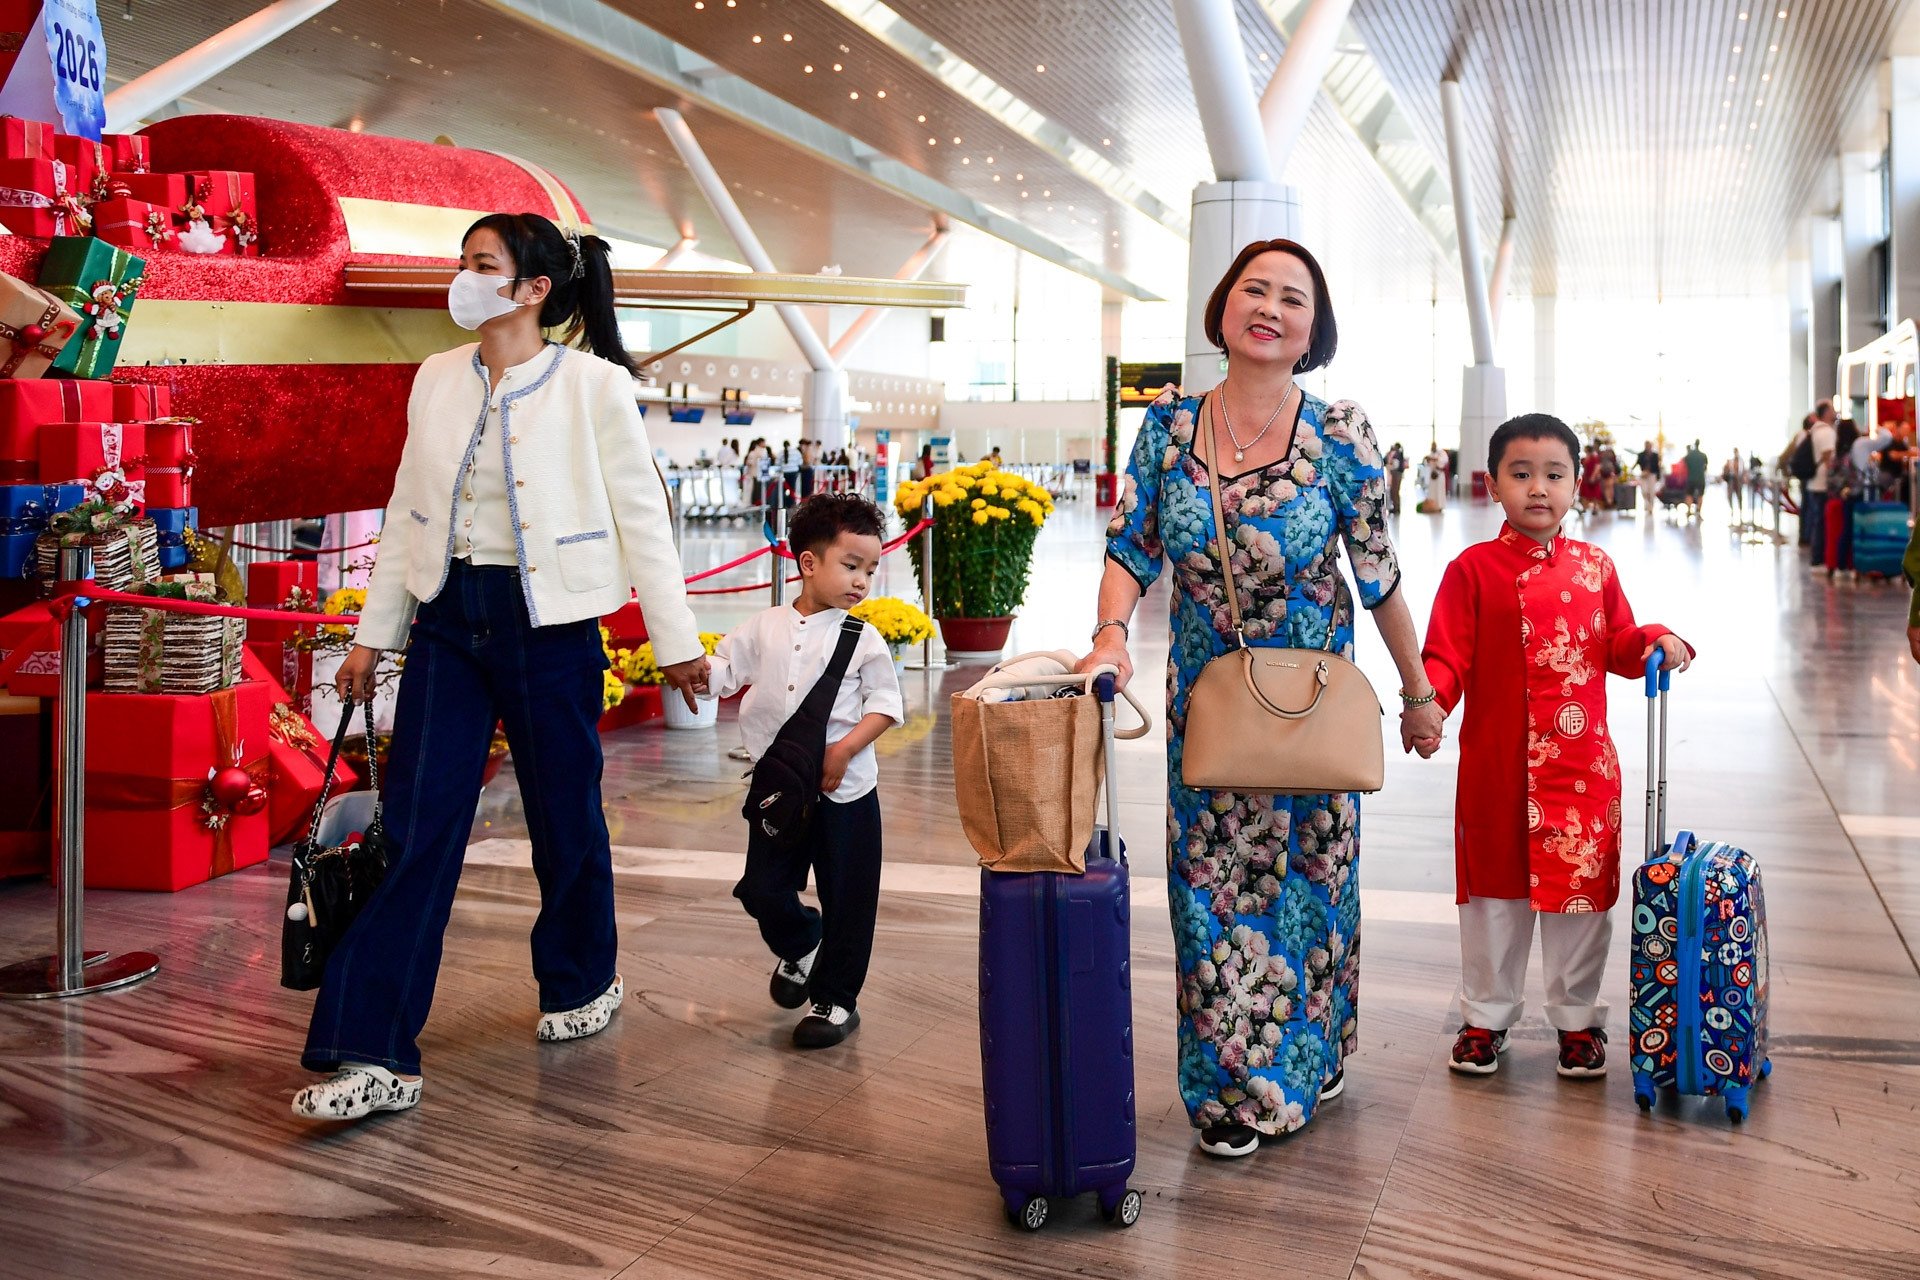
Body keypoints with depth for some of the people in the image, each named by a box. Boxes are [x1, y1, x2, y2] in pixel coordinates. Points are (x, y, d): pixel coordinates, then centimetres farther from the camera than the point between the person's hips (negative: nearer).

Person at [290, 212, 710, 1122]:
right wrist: (372, 633, 14)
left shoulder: (592, 386, -7)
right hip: (448, 616, 4)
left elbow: (641, 517, -3)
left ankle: (581, 982, 37)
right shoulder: (437, 379, 7)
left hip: (548, 622, -3)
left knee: (565, 817, 10)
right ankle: (374, 1055, -2)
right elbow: (408, 511, 13)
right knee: (417, 831, -3)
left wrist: (675, 640, 0)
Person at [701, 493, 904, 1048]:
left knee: (846, 900, 2)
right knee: (763, 891, 5)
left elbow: (885, 704, -5)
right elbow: (722, 672, 7)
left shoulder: (863, 639, -3)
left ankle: (836, 997, 20)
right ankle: (799, 945, 37)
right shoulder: (765, 629, 3)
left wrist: (844, 750, -18)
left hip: (844, 792, -2)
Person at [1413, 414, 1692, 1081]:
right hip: (1495, 764, -2)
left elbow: (1618, 647, 16)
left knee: (1580, 891, 8)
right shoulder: (1473, 568, -2)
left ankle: (1578, 1019, 25)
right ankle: (1485, 1018, 25)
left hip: (1582, 767, 2)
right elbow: (1447, 656, -5)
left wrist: (1658, 643, -4)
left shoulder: (1595, 568, 7)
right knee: (1494, 891, 9)